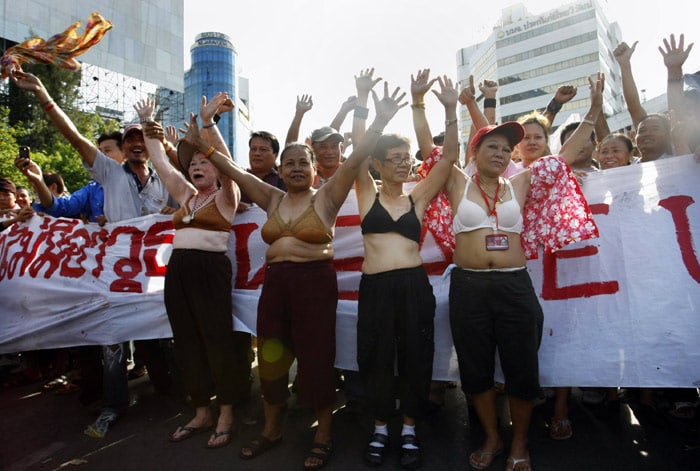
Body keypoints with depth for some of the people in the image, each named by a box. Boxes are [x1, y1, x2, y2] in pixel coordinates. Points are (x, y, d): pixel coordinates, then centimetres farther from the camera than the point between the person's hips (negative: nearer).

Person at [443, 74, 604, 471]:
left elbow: (565, 155, 12)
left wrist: (594, 111, 12)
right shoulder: (459, 185, 4)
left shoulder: (520, 185, 8)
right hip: (468, 287, 0)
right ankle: (492, 439, 35)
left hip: (515, 286, 1)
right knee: (476, 368, 11)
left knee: (522, 369, 8)